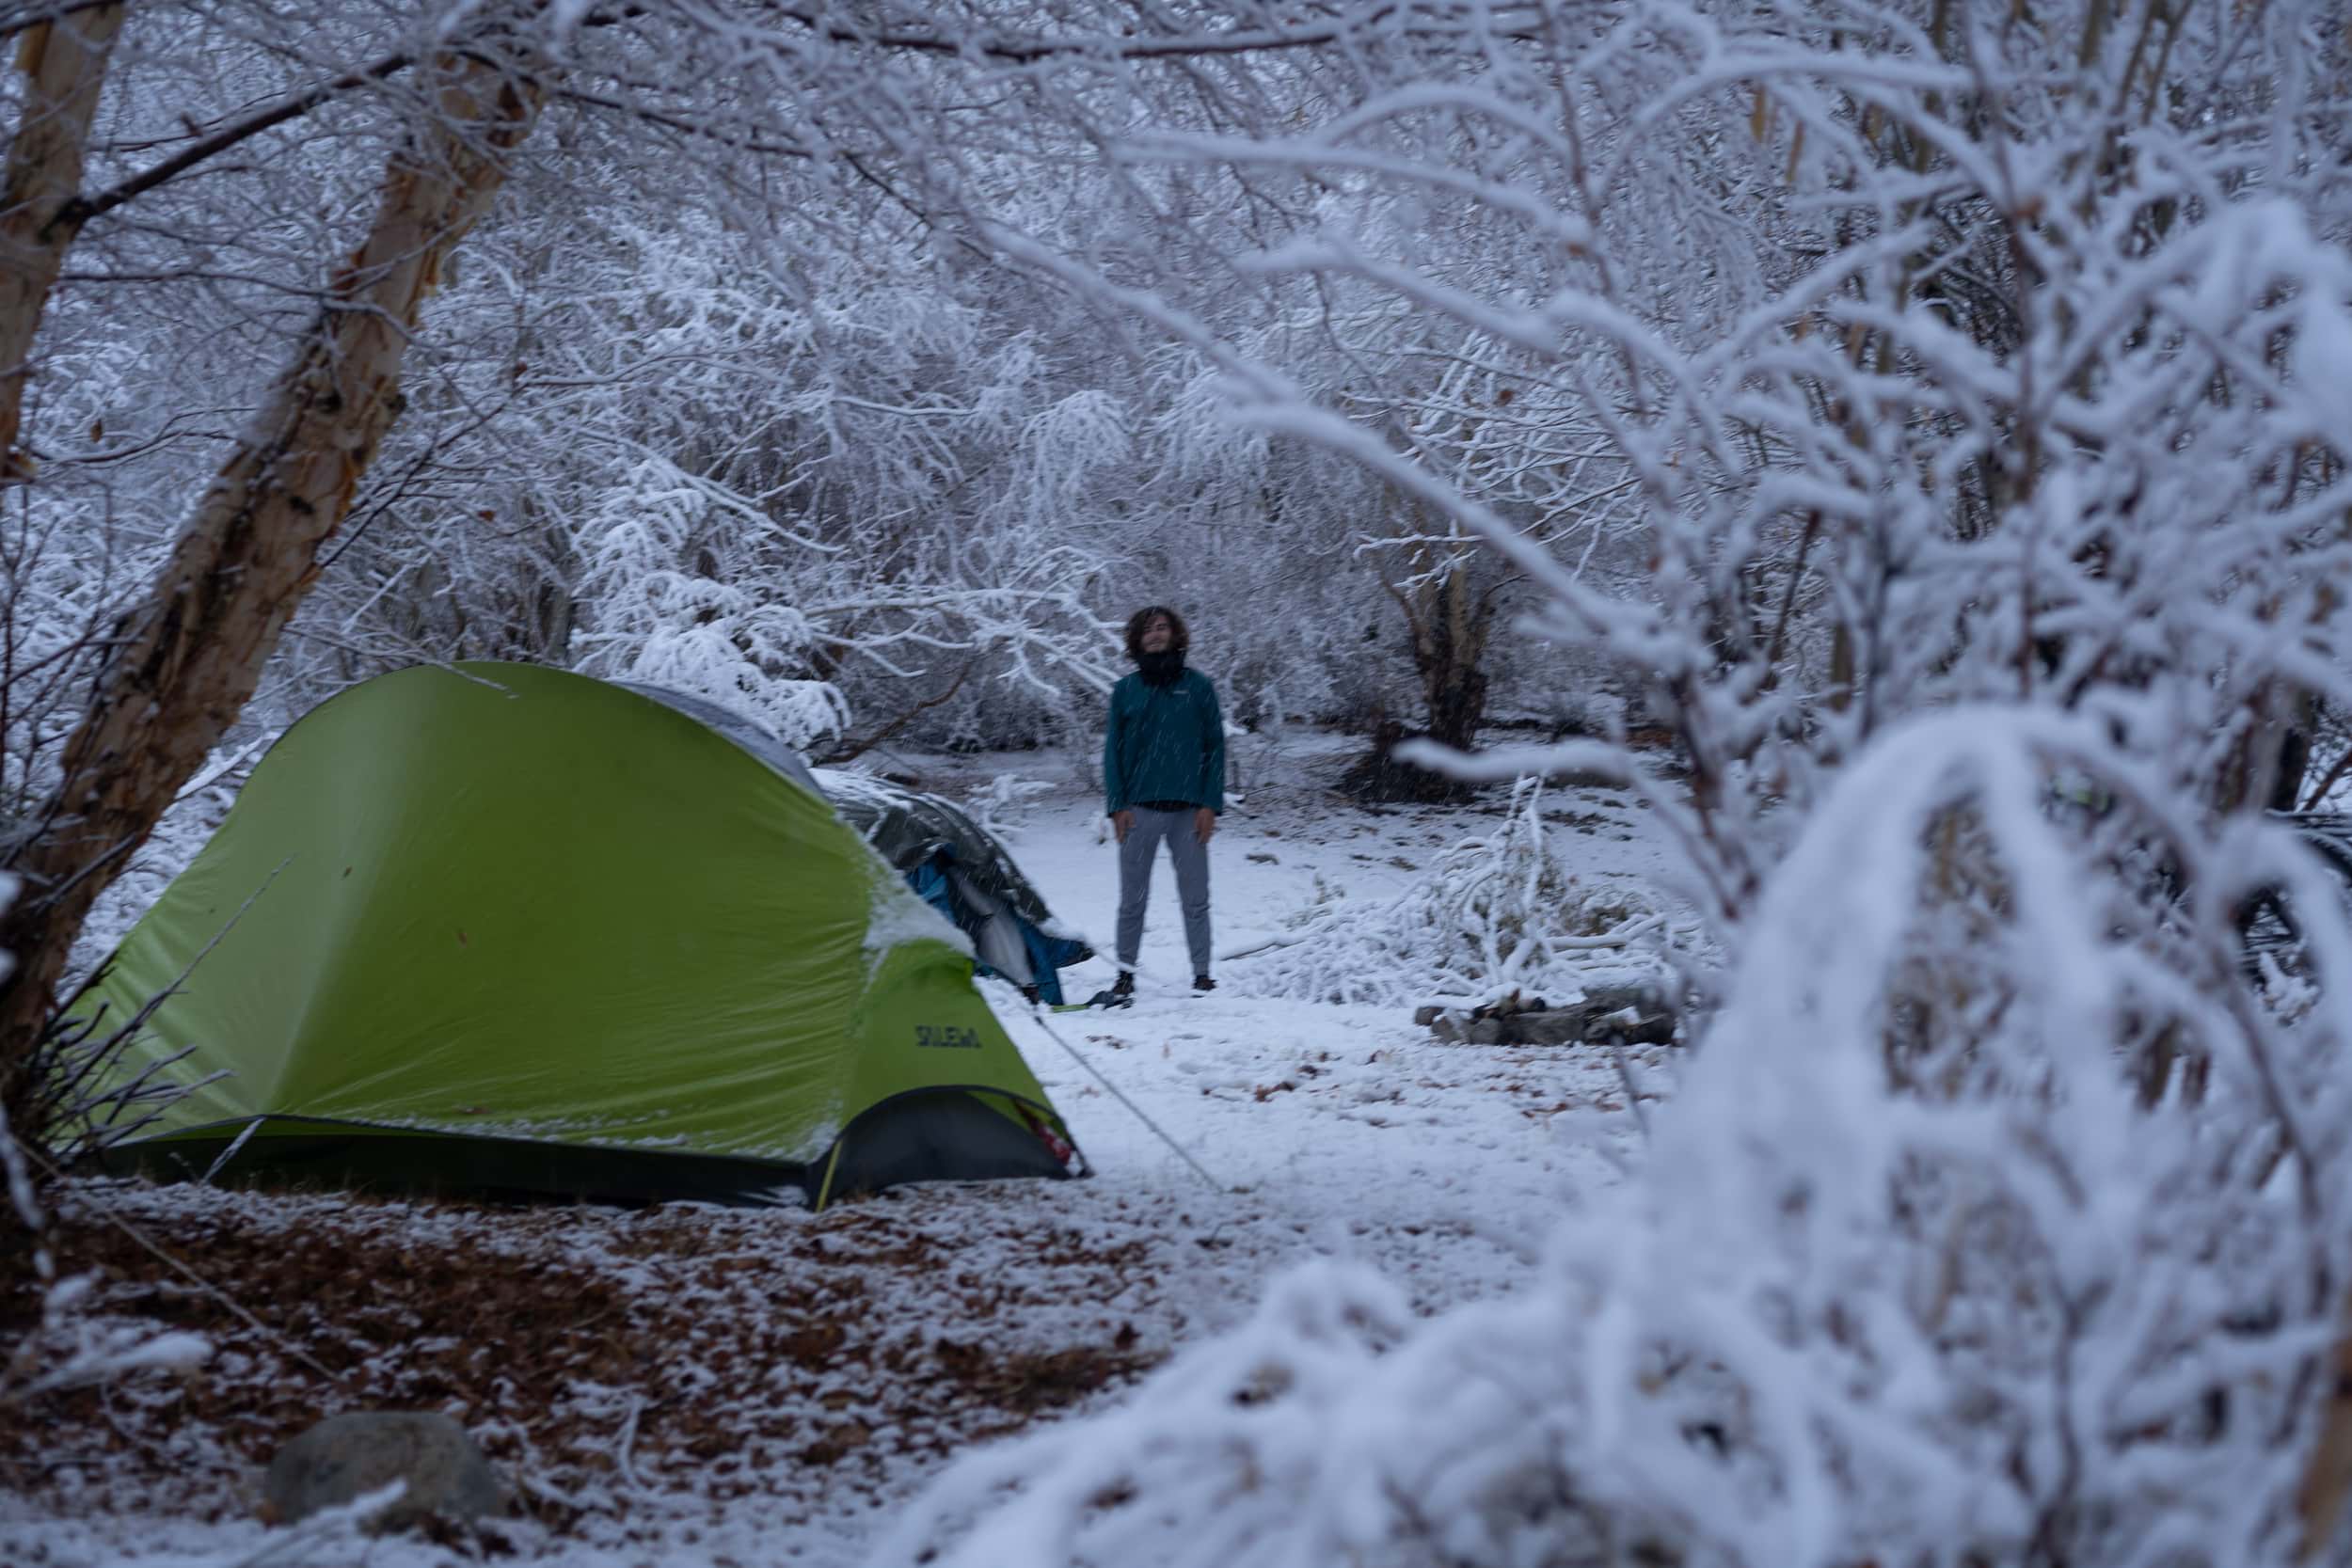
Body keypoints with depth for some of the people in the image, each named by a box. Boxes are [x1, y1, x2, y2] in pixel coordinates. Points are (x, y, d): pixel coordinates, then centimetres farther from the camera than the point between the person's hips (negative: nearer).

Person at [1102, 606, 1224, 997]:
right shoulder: (1125, 690, 8)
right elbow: (1113, 750, 8)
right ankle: (1126, 972, 11)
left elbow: (1214, 746, 5)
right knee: (1132, 898, 3)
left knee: (1195, 899, 1)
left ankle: (1202, 975, 7)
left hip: (1188, 809, -1)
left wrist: (1210, 804, -3)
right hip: (1140, 808, 1)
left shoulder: (1198, 686, 6)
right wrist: (1117, 806, -3)